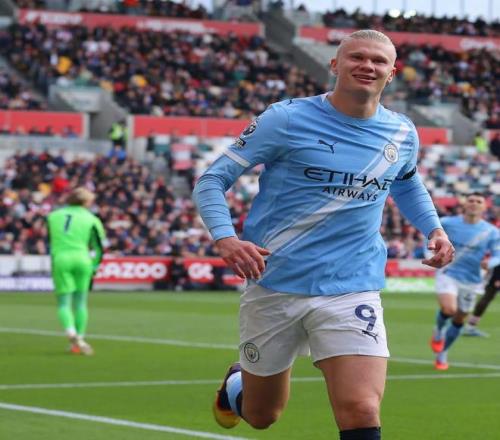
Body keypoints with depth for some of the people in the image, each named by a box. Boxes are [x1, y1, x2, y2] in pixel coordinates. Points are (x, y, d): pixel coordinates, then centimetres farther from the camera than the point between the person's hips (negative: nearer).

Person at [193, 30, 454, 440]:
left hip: (353, 291, 2)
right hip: (273, 286, -2)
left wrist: (434, 227, 10)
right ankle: (236, 384, 51)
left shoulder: (402, 134, 5)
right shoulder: (287, 118, -8)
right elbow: (211, 180, -5)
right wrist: (225, 238, -24)